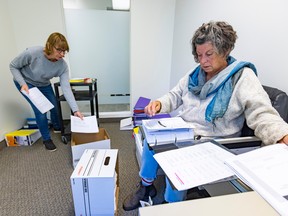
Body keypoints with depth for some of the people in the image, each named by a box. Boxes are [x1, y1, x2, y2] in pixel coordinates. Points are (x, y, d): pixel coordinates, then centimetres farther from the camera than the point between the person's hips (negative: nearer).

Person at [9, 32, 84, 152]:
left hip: (44, 85, 4)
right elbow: (13, 66, -18)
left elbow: (66, 88, -31)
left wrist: (75, 110, -38)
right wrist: (23, 83, -31)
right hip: (26, 83, -3)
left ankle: (57, 128, 43)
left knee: (54, 106, 10)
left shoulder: (62, 65, -28)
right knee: (40, 110, -12)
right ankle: (46, 139, 12)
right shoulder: (32, 53, -36)